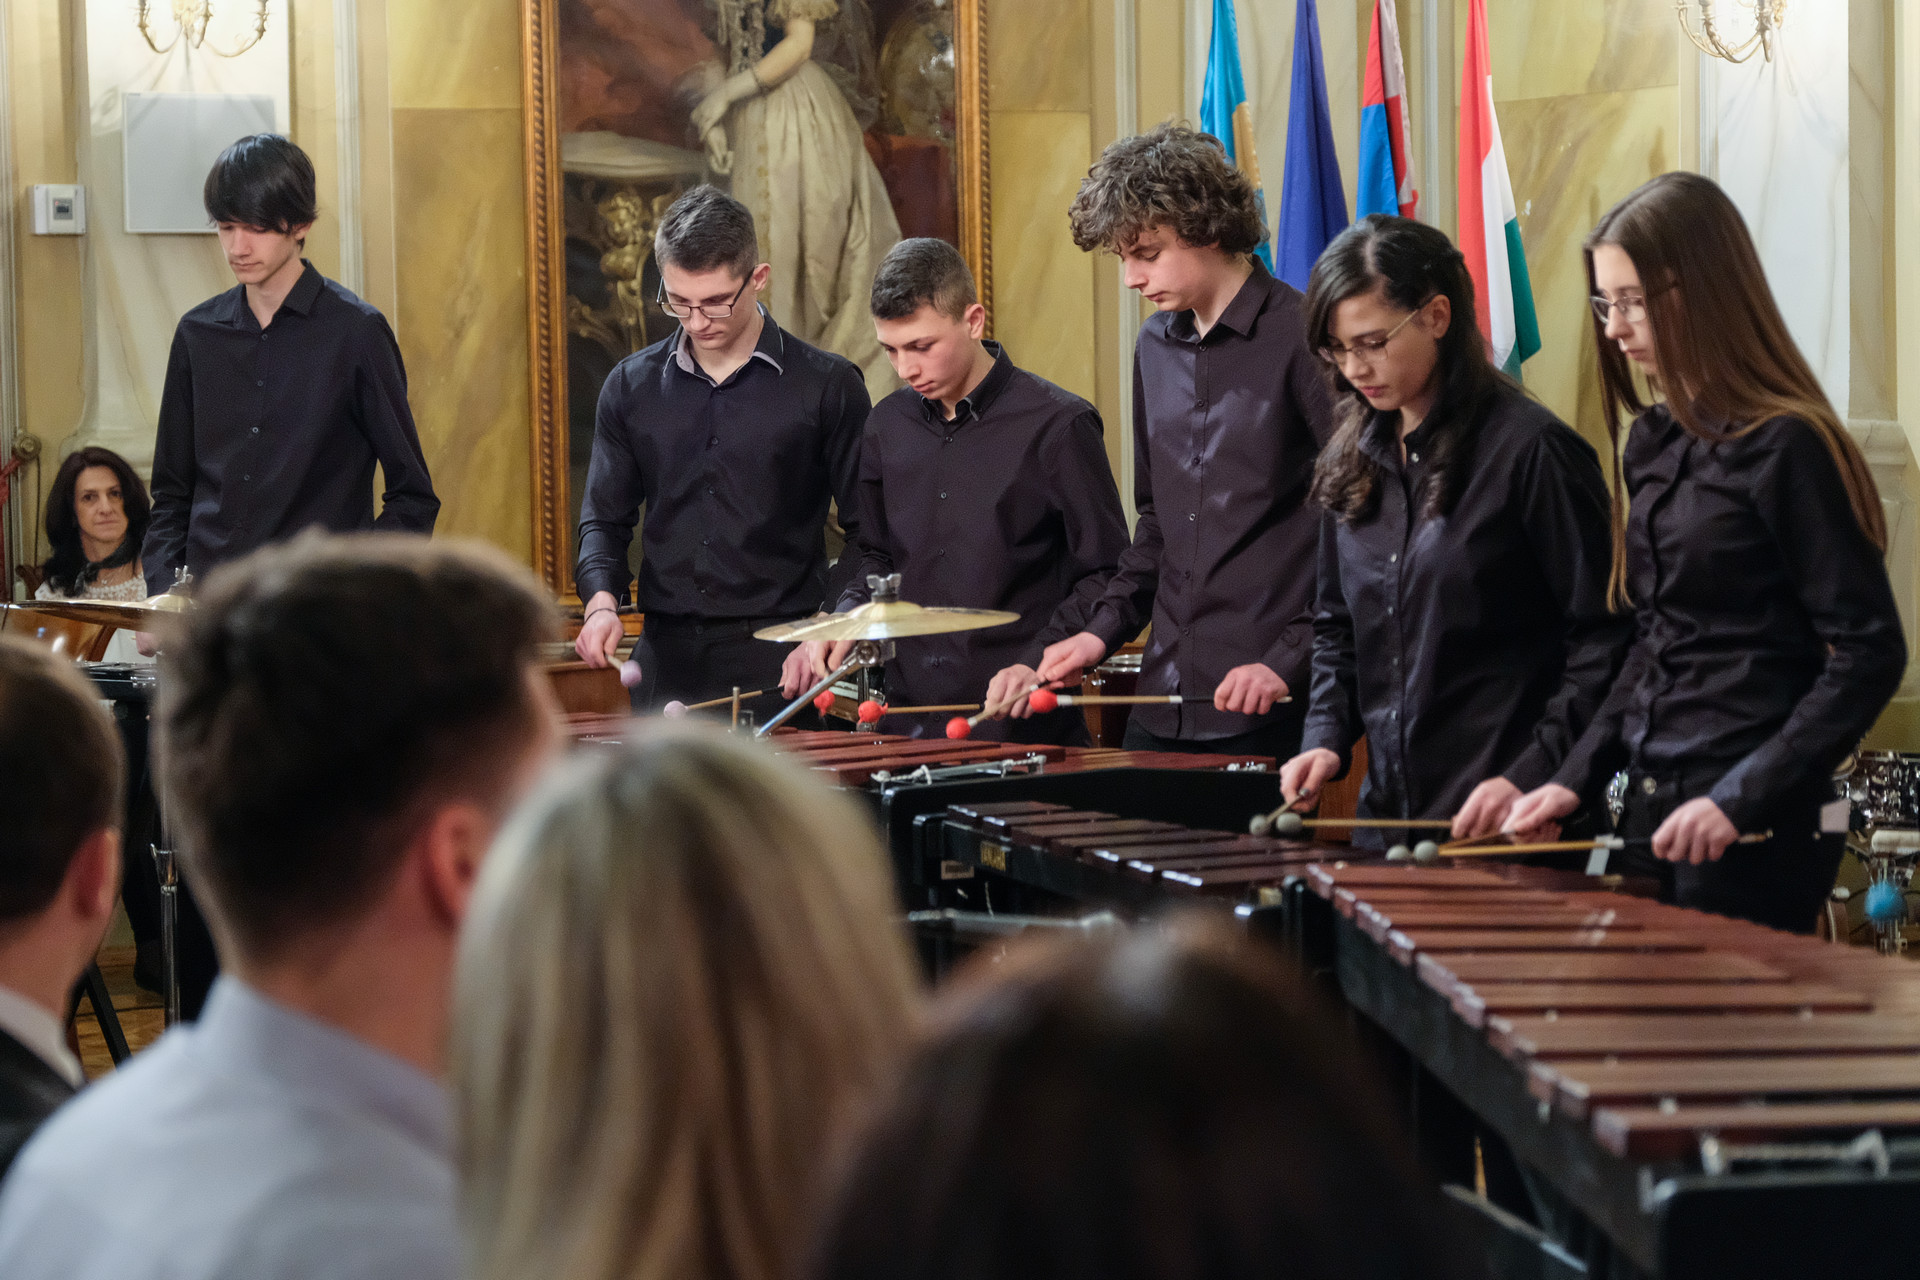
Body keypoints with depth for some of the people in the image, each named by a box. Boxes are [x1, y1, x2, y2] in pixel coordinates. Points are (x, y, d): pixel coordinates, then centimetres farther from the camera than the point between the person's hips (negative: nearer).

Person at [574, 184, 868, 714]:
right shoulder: (632, 386, 9)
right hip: (667, 658, 3)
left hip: (779, 663, -3)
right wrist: (602, 601, -6)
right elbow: (605, 517, 14)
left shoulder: (827, 386, -1)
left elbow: (868, 531, 1)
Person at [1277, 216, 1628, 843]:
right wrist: (1326, 739, 3)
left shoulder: (1530, 450, -10)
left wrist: (1531, 776, -17)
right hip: (1390, 813, 6)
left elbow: (1604, 638, -10)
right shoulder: (1351, 461, 10)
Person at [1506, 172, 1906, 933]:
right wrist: (1577, 779, 7)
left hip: (1754, 839, -7)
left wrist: (1738, 800, -19)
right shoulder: (1654, 445, 11)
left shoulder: (1785, 448, -12)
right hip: (1654, 812, 7)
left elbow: (1869, 655, -14)